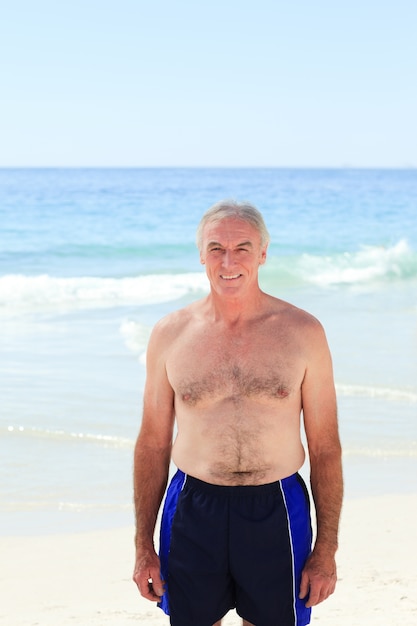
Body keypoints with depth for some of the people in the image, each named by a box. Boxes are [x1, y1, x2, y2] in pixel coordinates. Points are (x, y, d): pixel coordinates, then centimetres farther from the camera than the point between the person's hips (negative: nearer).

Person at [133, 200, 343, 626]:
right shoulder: (170, 334, 1)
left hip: (276, 514, -1)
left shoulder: (302, 332, -3)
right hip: (192, 513, 1)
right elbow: (153, 444, 6)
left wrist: (327, 549, -2)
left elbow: (325, 447, 1)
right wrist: (143, 547, 5)